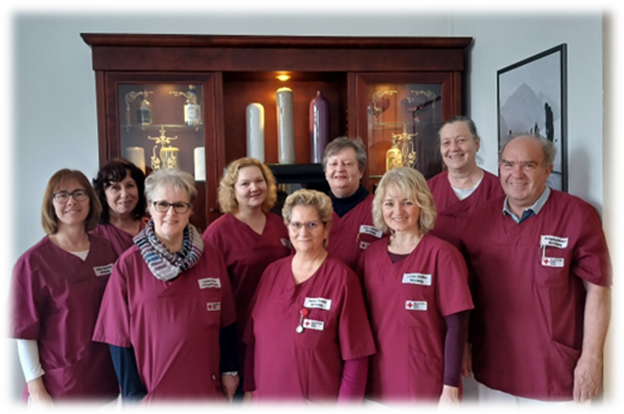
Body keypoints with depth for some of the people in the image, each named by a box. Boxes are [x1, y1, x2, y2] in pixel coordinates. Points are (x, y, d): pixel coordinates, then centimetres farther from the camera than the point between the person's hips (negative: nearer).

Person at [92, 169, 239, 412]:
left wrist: (229, 371, 3)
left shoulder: (212, 257, -2)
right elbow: (119, 337, -5)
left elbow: (226, 323, 5)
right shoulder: (128, 265, -8)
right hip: (153, 393, -2)